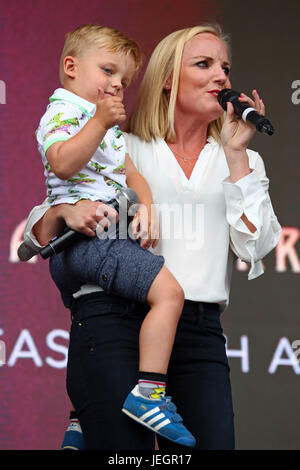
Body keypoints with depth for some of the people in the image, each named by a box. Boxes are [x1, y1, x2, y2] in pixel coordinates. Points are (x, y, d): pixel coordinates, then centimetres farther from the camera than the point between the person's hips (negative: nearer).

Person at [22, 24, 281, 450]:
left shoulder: (240, 161, 21)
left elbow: (255, 247, 5)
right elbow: (39, 234, 13)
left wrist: (236, 153, 5)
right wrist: (65, 211, -10)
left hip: (201, 332, 3)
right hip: (114, 319, -2)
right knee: (124, 449, -14)